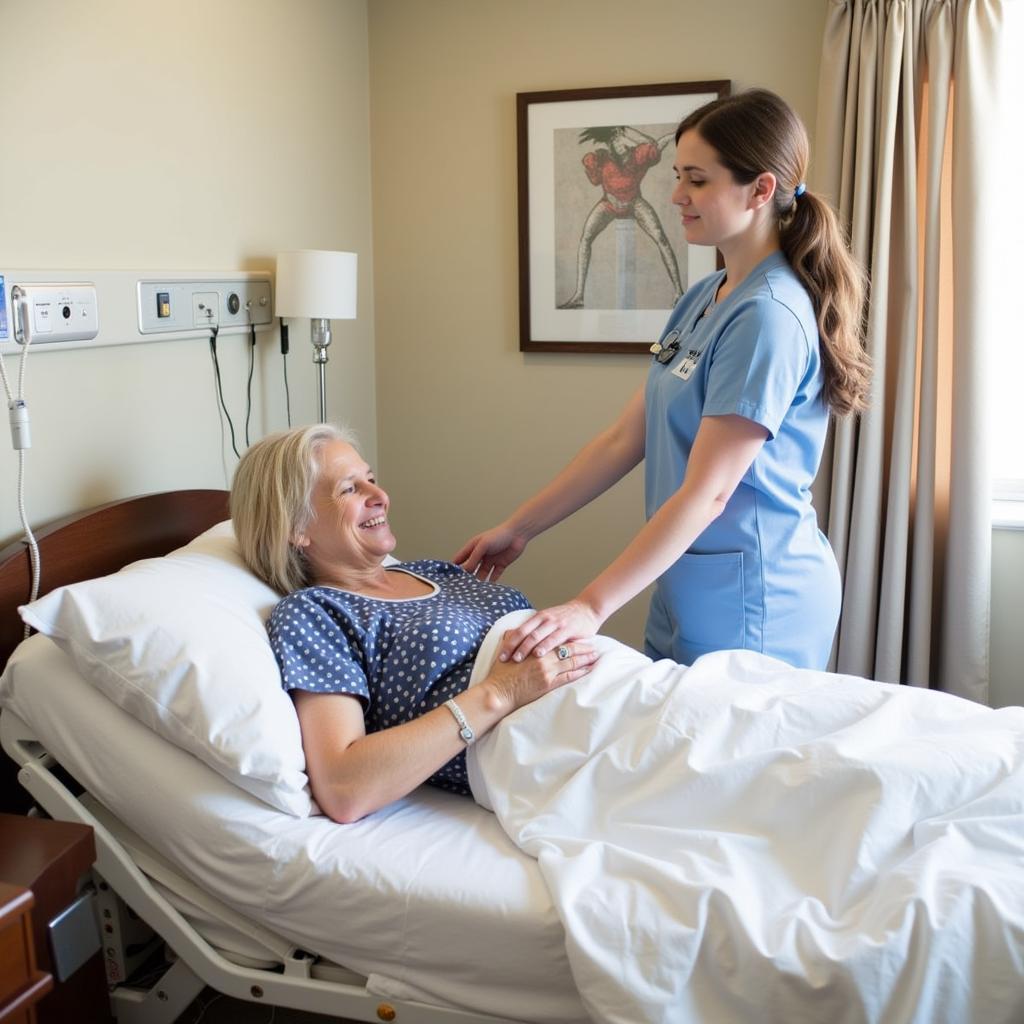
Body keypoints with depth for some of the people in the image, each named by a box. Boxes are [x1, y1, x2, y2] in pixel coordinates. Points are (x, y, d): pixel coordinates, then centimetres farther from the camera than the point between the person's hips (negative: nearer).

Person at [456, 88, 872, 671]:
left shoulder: (768, 316, -20)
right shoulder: (704, 299, 7)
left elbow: (707, 491, -24)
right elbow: (626, 438, 7)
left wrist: (591, 606, -26)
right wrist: (519, 528, 6)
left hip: (753, 602, -8)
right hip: (691, 591, 8)